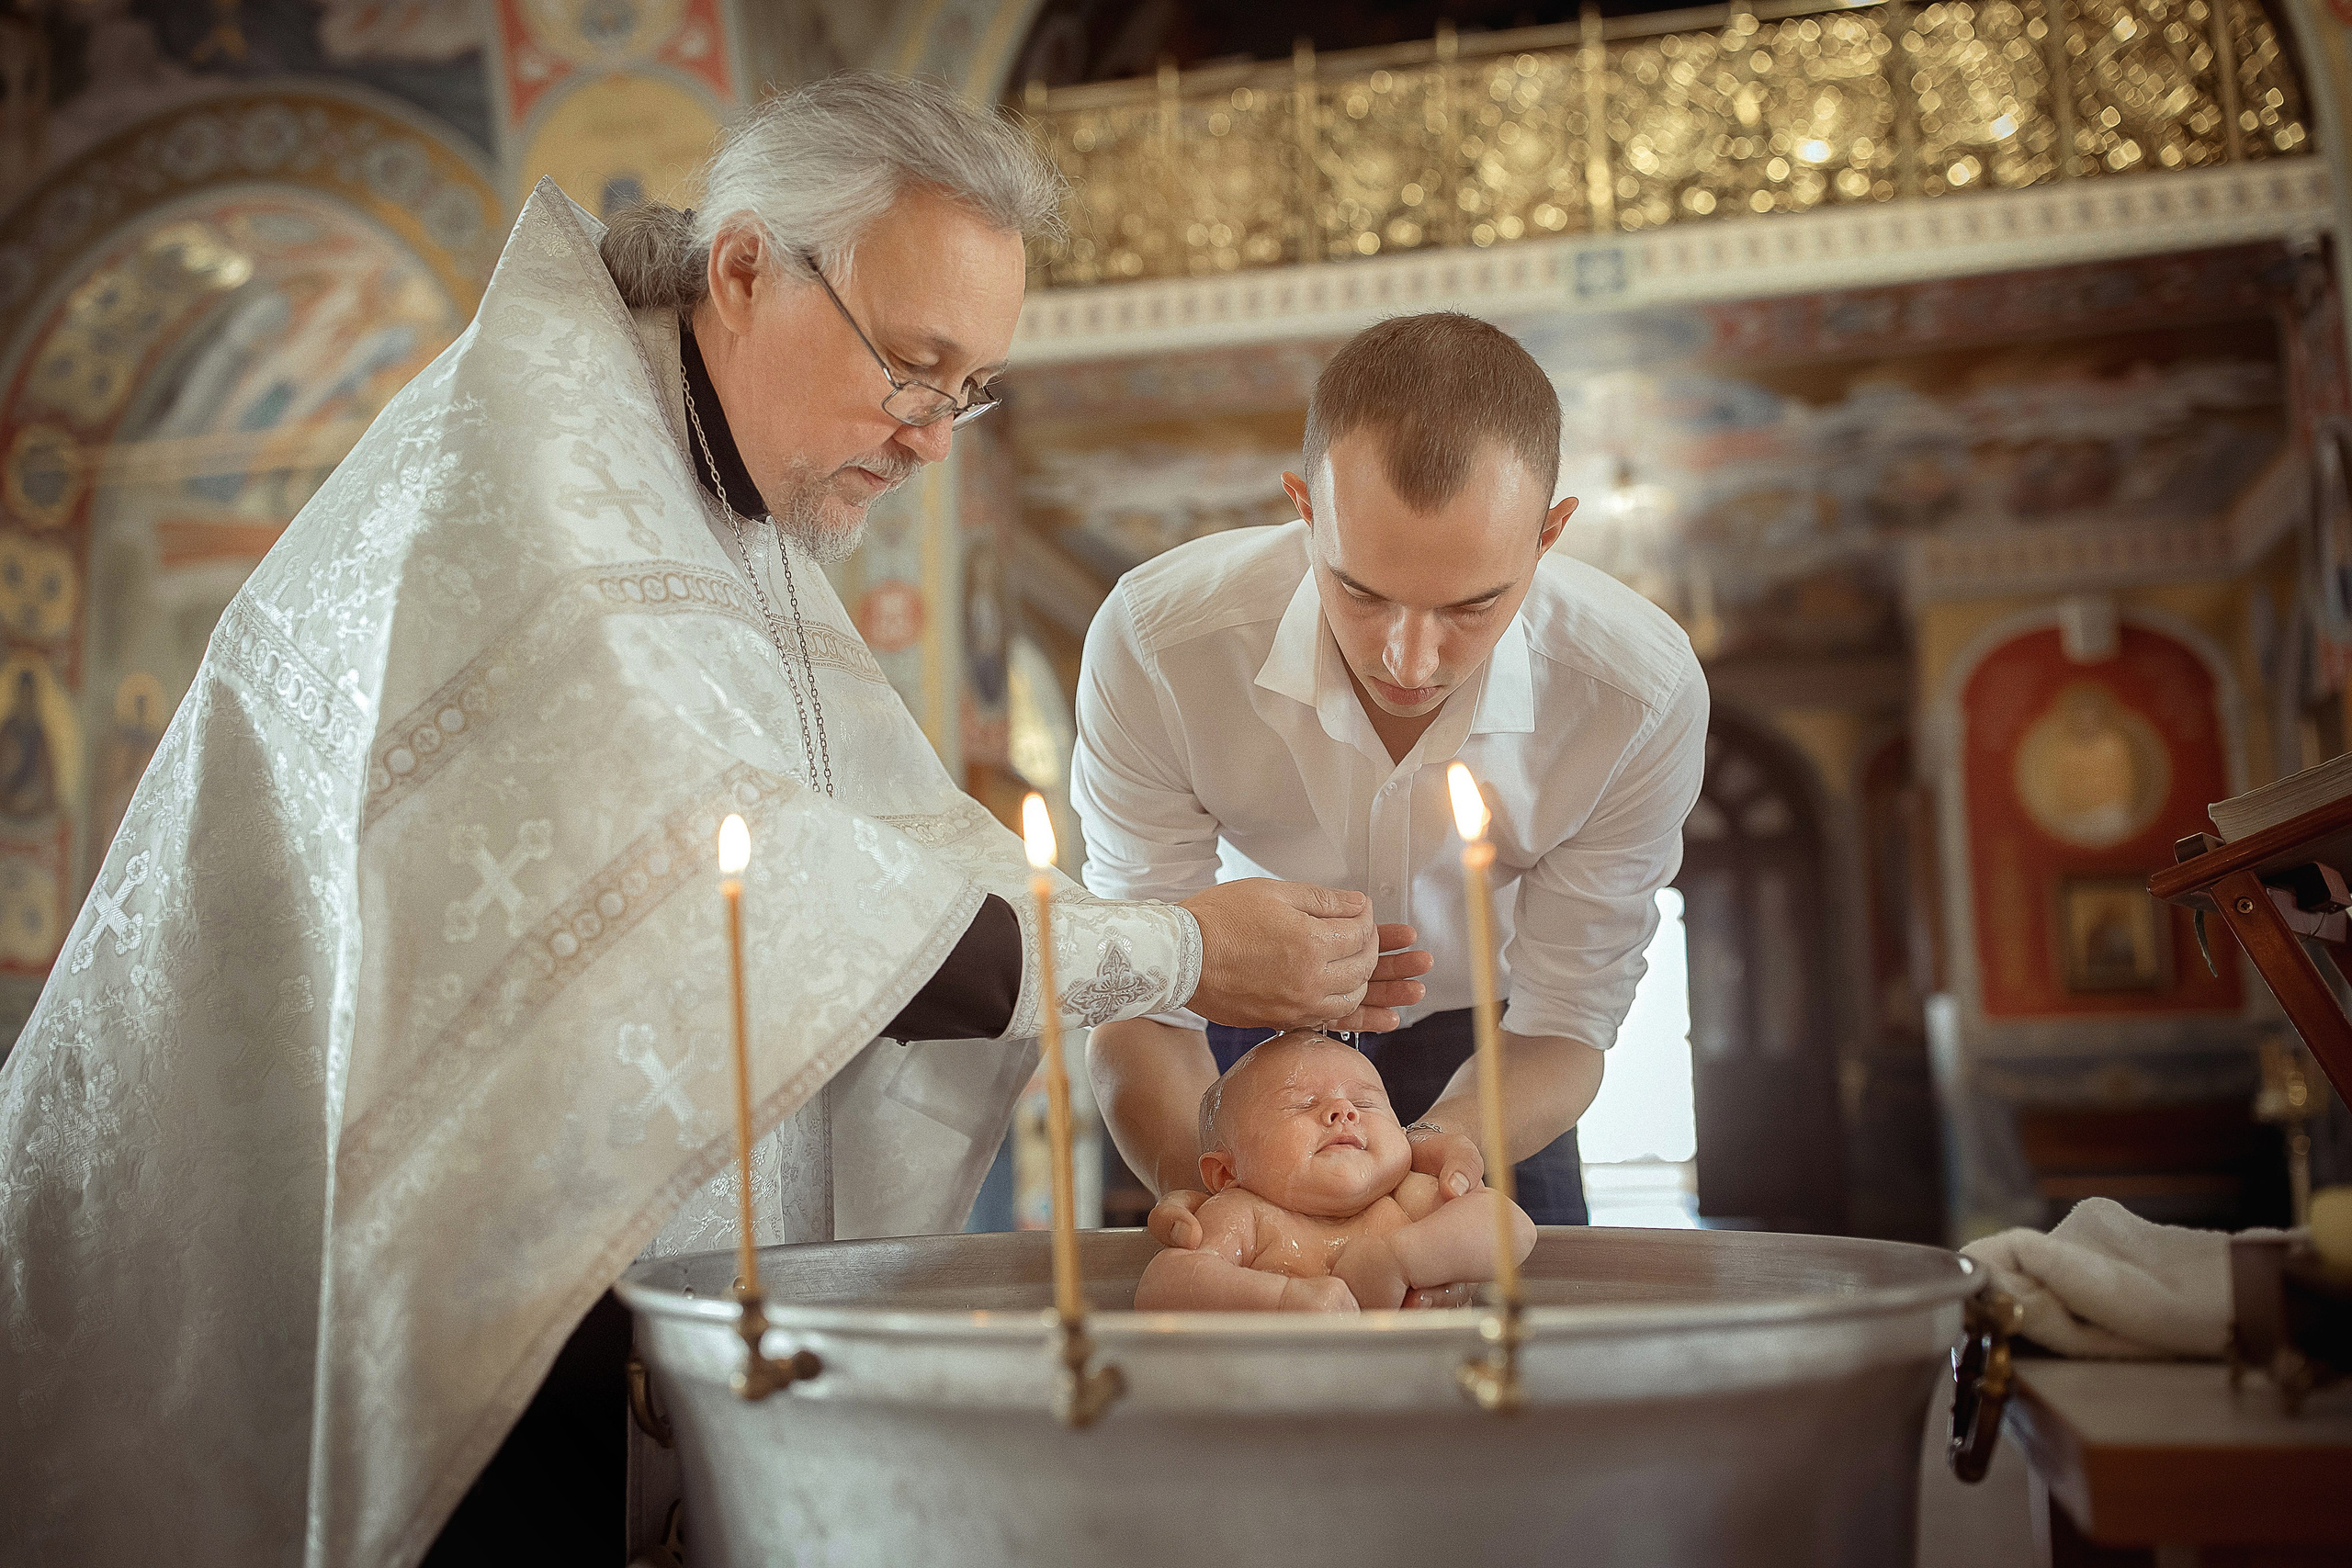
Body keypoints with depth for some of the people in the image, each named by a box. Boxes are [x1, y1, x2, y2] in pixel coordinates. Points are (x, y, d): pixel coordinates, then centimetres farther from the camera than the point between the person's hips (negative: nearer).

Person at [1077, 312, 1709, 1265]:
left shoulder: (1646, 693, -32)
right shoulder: (1152, 641, -34)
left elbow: (1564, 1021, -21)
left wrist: (1444, 1144, -43)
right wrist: (1193, 1176, -47)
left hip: (1472, 1033, 1)